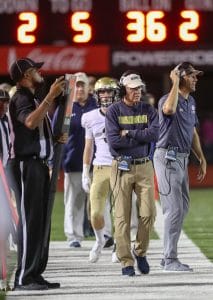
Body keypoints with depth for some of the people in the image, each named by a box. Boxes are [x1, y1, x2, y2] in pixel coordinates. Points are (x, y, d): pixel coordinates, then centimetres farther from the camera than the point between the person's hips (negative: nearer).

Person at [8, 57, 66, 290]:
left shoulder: (33, 99, 21)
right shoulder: (20, 98, -10)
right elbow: (30, 122, -31)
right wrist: (50, 96, -31)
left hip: (39, 163, 10)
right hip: (26, 164, -10)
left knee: (42, 219, 9)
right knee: (29, 220, -12)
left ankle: (35, 274, 12)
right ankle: (23, 278, -13)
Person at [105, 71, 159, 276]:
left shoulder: (148, 111, 8)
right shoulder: (114, 111, 0)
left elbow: (154, 134, -8)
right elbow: (113, 140, -13)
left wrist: (129, 132, -11)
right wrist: (141, 137, -8)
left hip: (144, 166, 2)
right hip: (122, 167, -2)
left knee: (148, 213, -5)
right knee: (122, 216, -3)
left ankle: (140, 251, 17)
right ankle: (126, 261, 1)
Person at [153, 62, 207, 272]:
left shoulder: (191, 102, 14)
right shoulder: (167, 99, -13)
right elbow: (169, 109, -40)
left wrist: (202, 159, 20)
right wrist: (175, 82, -29)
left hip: (183, 158, 9)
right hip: (168, 157, -9)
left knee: (183, 207, 13)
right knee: (174, 208, -10)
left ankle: (169, 256, 21)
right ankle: (170, 260, -6)